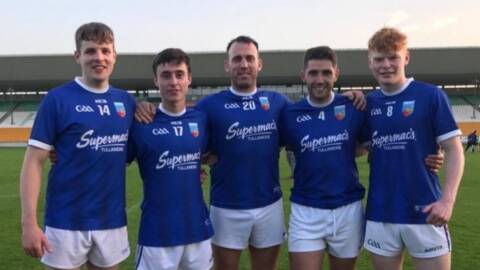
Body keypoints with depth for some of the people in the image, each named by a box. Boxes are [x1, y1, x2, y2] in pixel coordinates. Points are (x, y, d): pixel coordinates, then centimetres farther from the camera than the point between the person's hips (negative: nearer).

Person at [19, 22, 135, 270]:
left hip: (112, 221, 4)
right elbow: (33, 162, -8)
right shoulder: (57, 99, -7)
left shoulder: (126, 101, 4)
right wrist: (29, 222, -14)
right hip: (67, 222, -4)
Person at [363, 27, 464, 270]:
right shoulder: (368, 103, 5)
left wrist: (447, 199, -17)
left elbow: (454, 150, -5)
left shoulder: (430, 95, -5)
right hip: (379, 215, 3)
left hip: (424, 213, -3)